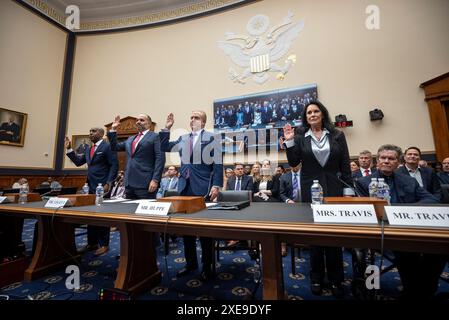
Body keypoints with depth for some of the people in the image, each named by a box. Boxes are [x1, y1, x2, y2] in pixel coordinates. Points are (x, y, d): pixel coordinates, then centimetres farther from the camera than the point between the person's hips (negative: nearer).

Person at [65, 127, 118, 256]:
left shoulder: (107, 146, -10)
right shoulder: (88, 149, 16)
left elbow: (114, 166, -15)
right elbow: (78, 162, 17)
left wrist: (108, 183, -20)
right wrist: (69, 149, 9)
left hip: (102, 187, -8)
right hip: (91, 187, 8)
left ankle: (104, 245, 12)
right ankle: (92, 243, 29)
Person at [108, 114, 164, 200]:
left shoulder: (155, 137, -1)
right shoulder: (130, 139, 21)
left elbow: (160, 159, -10)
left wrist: (155, 180, -18)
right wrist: (113, 130, 18)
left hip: (145, 183, -6)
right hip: (129, 183, 7)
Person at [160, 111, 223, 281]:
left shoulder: (211, 138, -2)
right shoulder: (183, 138, 15)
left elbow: (218, 164, -7)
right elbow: (164, 147, 18)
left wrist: (216, 185, -15)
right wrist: (167, 128, 9)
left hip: (202, 187, -5)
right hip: (185, 187, 6)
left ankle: (207, 265, 23)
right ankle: (190, 262, 31)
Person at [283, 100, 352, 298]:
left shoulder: (337, 135, 5)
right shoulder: (300, 137, 2)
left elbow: (345, 165, 4)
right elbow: (293, 162, -4)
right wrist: (289, 141, -13)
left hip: (334, 188, 1)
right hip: (310, 189, 0)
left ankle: (336, 279, 26)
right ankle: (316, 278, 26)